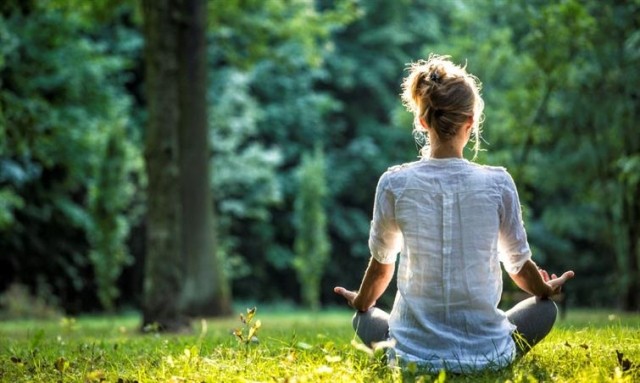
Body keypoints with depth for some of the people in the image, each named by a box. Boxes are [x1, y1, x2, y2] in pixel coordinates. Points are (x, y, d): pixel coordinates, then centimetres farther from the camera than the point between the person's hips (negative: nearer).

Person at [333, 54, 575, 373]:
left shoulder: (394, 184, -8)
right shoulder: (498, 183, -9)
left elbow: (381, 263, 7)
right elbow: (519, 265, 5)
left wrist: (361, 303, 29)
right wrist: (547, 290, 28)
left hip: (415, 355, 0)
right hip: (487, 354, 0)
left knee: (363, 320, 32)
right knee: (545, 308, 28)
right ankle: (485, 357, 9)